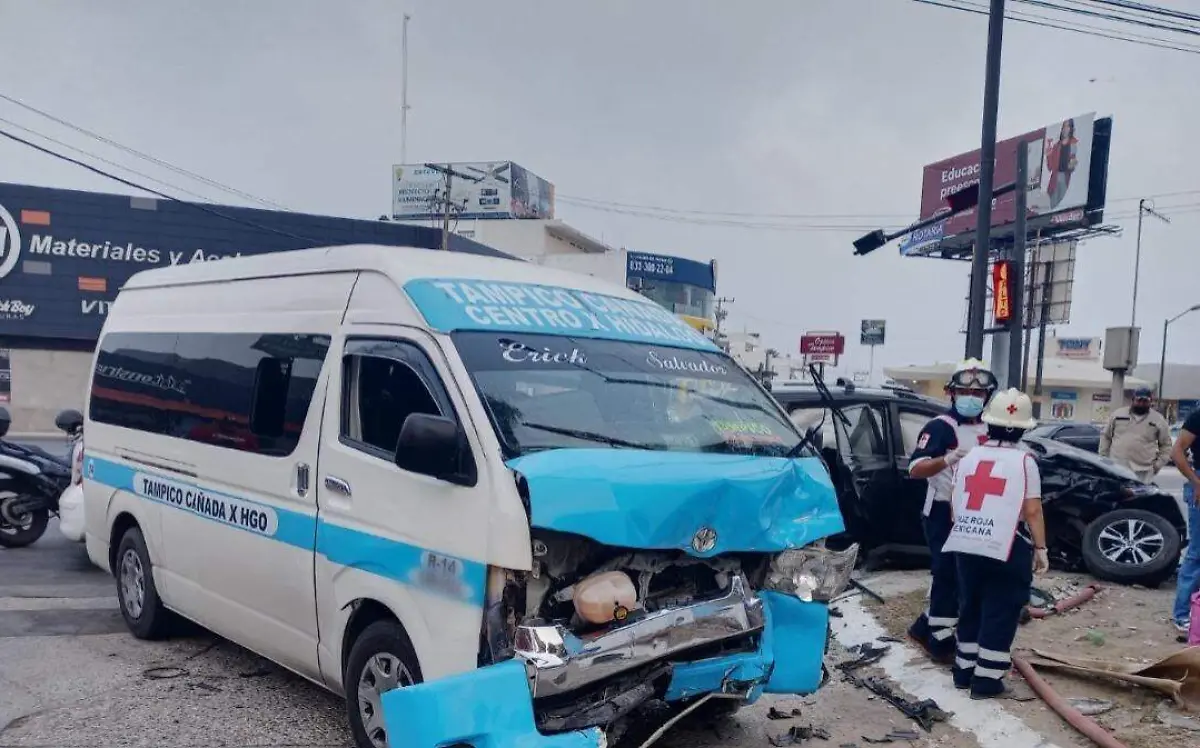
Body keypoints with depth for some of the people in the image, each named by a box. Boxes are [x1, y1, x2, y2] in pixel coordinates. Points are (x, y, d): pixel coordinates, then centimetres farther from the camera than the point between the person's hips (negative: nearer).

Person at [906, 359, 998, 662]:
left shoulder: (989, 429, 12)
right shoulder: (940, 427, -14)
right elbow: (914, 469, -25)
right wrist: (947, 459, -39)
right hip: (943, 512, -8)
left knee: (964, 575, 14)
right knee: (949, 574, -5)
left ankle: (924, 627, 27)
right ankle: (941, 640, 7)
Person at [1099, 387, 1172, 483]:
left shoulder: (1159, 420, 5)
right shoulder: (1118, 414, 8)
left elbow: (1166, 444, 12)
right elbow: (1106, 436, 15)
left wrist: (1158, 464, 3)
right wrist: (1103, 457, 10)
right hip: (1116, 468, 1)